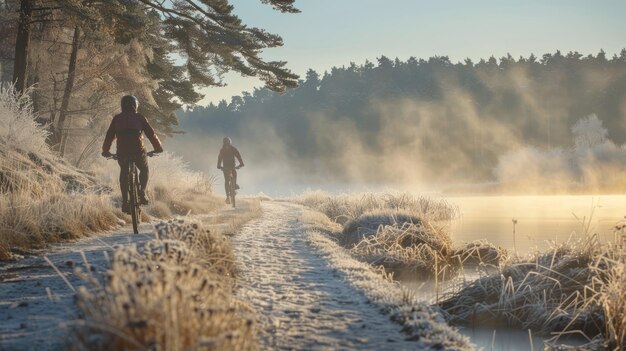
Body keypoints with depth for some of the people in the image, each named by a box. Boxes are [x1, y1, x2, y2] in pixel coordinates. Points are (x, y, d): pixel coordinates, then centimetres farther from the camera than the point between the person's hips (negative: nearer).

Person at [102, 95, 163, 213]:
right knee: (144, 170, 26)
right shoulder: (139, 118, 8)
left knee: (124, 173, 24)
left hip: (122, 153, 1)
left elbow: (109, 136, 16)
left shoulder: (117, 119, 12)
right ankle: (142, 192, 4)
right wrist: (158, 147, 21)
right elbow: (151, 134, 8)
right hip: (138, 151, -1)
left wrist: (105, 150, 30)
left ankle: (125, 201, 12)